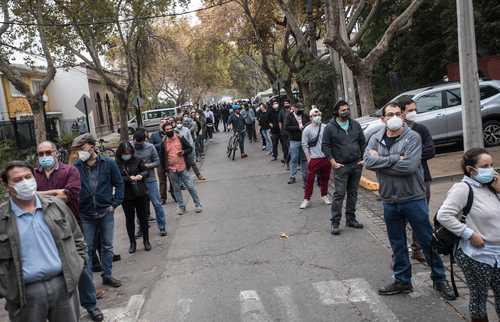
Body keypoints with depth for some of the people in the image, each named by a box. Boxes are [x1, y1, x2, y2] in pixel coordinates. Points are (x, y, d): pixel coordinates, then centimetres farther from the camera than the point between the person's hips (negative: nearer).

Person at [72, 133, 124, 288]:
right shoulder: (76, 167, -7)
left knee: (107, 246, 13)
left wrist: (115, 203, -4)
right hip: (86, 215, -1)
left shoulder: (108, 163, -5)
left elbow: (119, 183, 2)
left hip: (106, 212, 1)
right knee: (87, 248, 7)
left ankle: (107, 275, 28)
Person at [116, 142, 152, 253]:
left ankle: (146, 240, 25)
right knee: (129, 219, 10)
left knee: (143, 217, 10)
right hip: (126, 196, -1)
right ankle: (132, 243, 24)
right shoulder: (116, 164, -6)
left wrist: (141, 175, -15)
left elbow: (147, 171, 4)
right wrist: (129, 179, -20)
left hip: (140, 193, 1)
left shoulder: (137, 160, 0)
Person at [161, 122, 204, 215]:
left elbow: (190, 148, 3)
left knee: (190, 186, 1)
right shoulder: (164, 143, 2)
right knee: (176, 189, 9)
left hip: (182, 167, -1)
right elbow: (163, 156, 11)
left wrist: (183, 152, -16)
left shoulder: (180, 138, -1)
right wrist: (165, 168, 7)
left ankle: (198, 204, 13)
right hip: (171, 170, 2)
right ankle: (181, 206, 21)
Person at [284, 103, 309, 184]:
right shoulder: (289, 116, -3)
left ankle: (304, 175, 22)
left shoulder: (305, 116, 7)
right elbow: (286, 127, -12)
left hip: (304, 140, 3)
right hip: (294, 141, -3)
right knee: (294, 159, 2)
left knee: (304, 159, 11)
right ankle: (292, 176, 11)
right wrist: (298, 127, -16)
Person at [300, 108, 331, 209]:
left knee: (325, 178, 14)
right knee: (310, 179, -3)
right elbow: (304, 145, -3)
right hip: (314, 159, -3)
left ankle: (324, 195, 31)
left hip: (326, 158, 3)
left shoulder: (326, 128, 4)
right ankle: (306, 199, 5)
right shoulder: (307, 129, -4)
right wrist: (308, 158, -8)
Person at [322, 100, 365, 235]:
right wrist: (332, 162, -12)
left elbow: (363, 142, 12)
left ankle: (351, 219, 24)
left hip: (356, 165, 5)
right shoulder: (330, 127, -5)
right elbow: (325, 146, -5)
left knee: (353, 193, 12)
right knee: (339, 194, -5)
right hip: (341, 166, -4)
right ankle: (335, 222, 1)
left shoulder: (355, 125, 8)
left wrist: (363, 158, 4)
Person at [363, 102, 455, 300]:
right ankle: (402, 281, 32)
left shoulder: (412, 137, -9)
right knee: (397, 244, 16)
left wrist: (381, 162, -16)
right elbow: (368, 161, -14)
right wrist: (395, 159, -20)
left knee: (427, 241, 9)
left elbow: (409, 166, -23)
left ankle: (439, 279, 28)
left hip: (414, 198, -3)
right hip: (389, 201, 4)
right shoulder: (376, 139, 3)